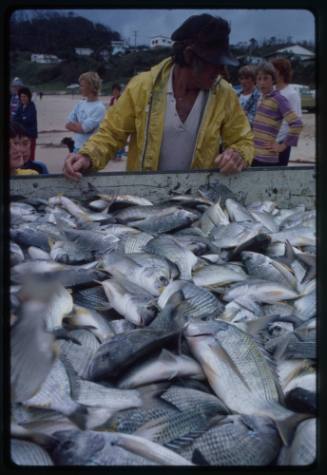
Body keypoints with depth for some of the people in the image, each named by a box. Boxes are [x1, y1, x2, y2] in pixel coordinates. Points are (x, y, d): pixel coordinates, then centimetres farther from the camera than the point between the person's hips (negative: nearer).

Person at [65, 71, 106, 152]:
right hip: (77, 147, 8)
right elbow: (68, 124, 6)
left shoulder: (99, 108, -14)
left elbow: (84, 128, -18)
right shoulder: (80, 104, 9)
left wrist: (74, 125, 0)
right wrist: (80, 125, -9)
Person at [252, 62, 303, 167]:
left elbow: (297, 124, -16)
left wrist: (283, 145, -12)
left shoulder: (278, 99, -9)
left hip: (267, 159, -7)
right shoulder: (261, 99, 13)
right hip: (254, 156, 7)